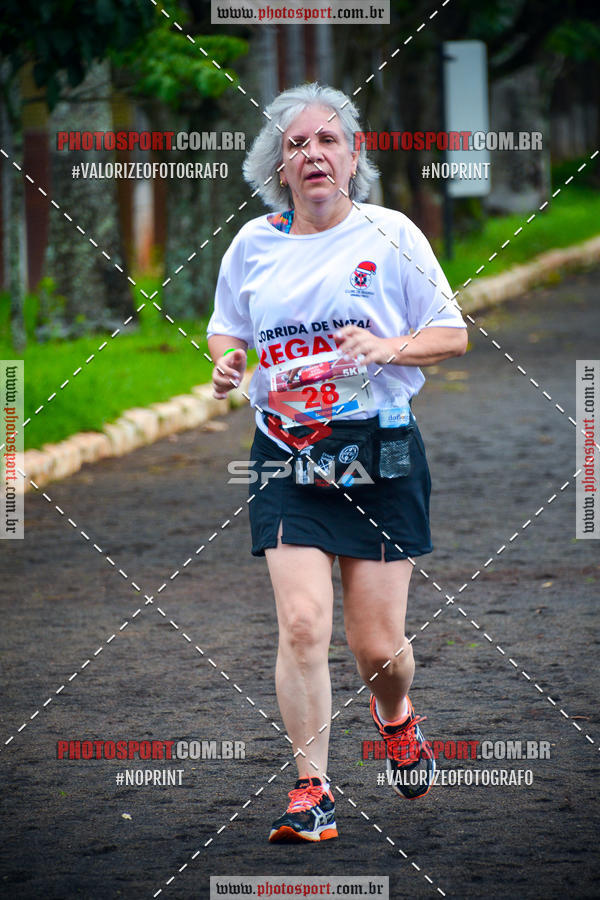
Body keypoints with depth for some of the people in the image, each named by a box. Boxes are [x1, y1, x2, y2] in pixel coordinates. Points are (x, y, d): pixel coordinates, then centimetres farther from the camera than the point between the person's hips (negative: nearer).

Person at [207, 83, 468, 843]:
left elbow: (452, 335, 3)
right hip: (286, 455, 1)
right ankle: (311, 790, -6)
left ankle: (395, 716, 37)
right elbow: (227, 326, 21)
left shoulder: (390, 236, -2)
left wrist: (387, 348, -16)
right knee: (301, 623, -15)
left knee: (377, 645, 1)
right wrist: (226, 361, -2)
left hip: (379, 451, -1)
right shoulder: (253, 243, 5)